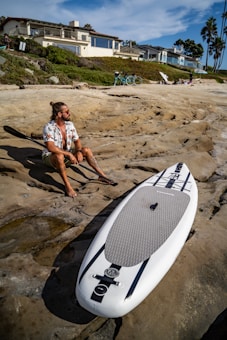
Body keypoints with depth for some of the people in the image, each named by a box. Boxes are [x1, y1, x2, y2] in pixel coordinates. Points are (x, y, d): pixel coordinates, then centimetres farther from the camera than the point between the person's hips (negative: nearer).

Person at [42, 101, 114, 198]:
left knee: (86, 150, -9)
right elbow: (50, 147, -36)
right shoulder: (48, 127, -24)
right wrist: (69, 154, -37)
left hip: (66, 155, 6)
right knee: (60, 156, -41)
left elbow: (77, 141, 2)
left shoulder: (70, 124, -5)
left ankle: (101, 175, -5)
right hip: (50, 157, -6)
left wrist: (79, 152, -20)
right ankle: (67, 186, -33)